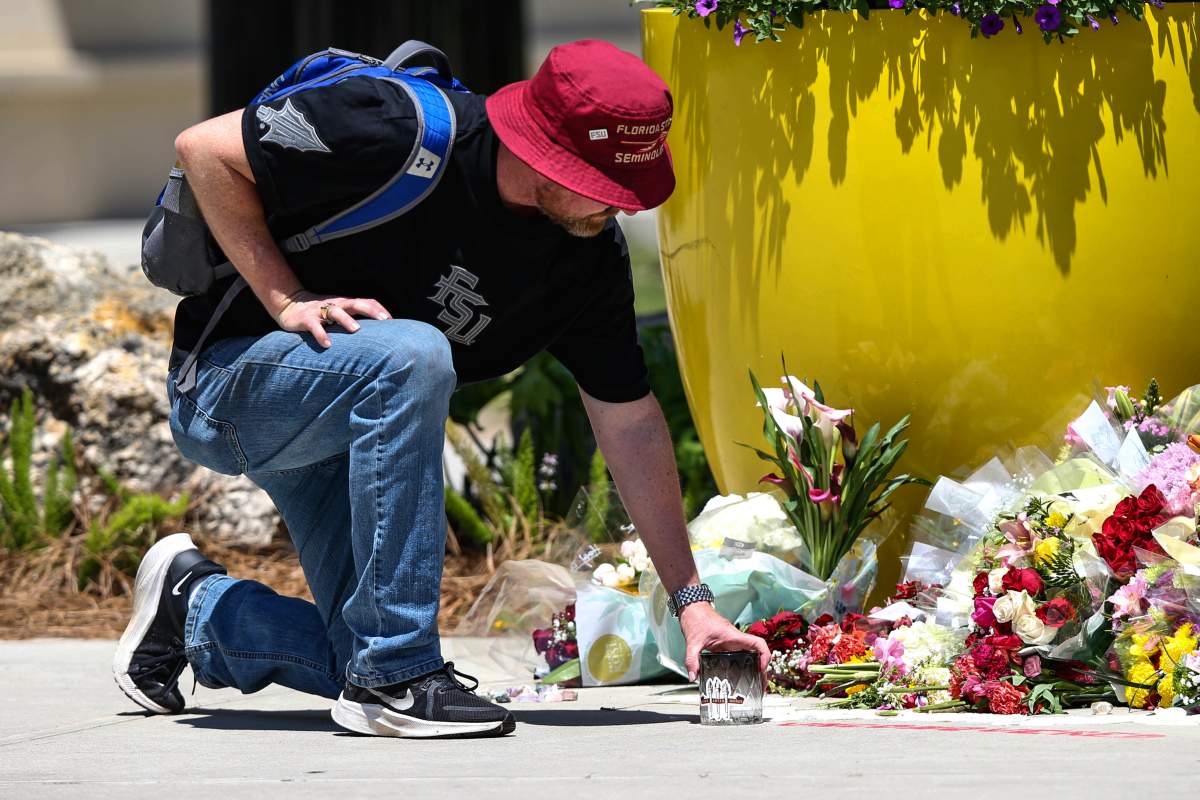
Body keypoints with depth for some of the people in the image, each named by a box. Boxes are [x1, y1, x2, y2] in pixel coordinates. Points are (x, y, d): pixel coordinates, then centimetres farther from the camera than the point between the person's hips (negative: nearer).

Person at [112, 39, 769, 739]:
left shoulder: (593, 255, -10)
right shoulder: (399, 135, -29)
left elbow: (631, 423, -3)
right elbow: (204, 149, -21)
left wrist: (692, 599, -6)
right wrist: (286, 302, -25)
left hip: (350, 427, 7)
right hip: (223, 384, -7)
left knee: (358, 663, -1)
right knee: (411, 354, -36)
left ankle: (194, 609, 29)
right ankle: (392, 676, -28)